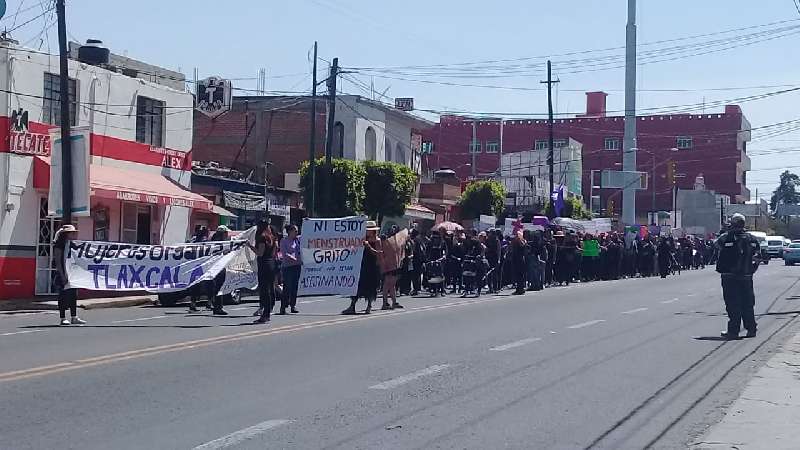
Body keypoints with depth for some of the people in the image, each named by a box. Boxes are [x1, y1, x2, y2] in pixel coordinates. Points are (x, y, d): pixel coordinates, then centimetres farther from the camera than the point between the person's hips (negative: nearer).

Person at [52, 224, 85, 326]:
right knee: (63, 296, -3)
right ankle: (63, 318, 1)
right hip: (64, 274, -8)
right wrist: (62, 276, -20)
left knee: (73, 296, 9)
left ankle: (74, 317, 13)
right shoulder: (60, 245, -10)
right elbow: (58, 261, -14)